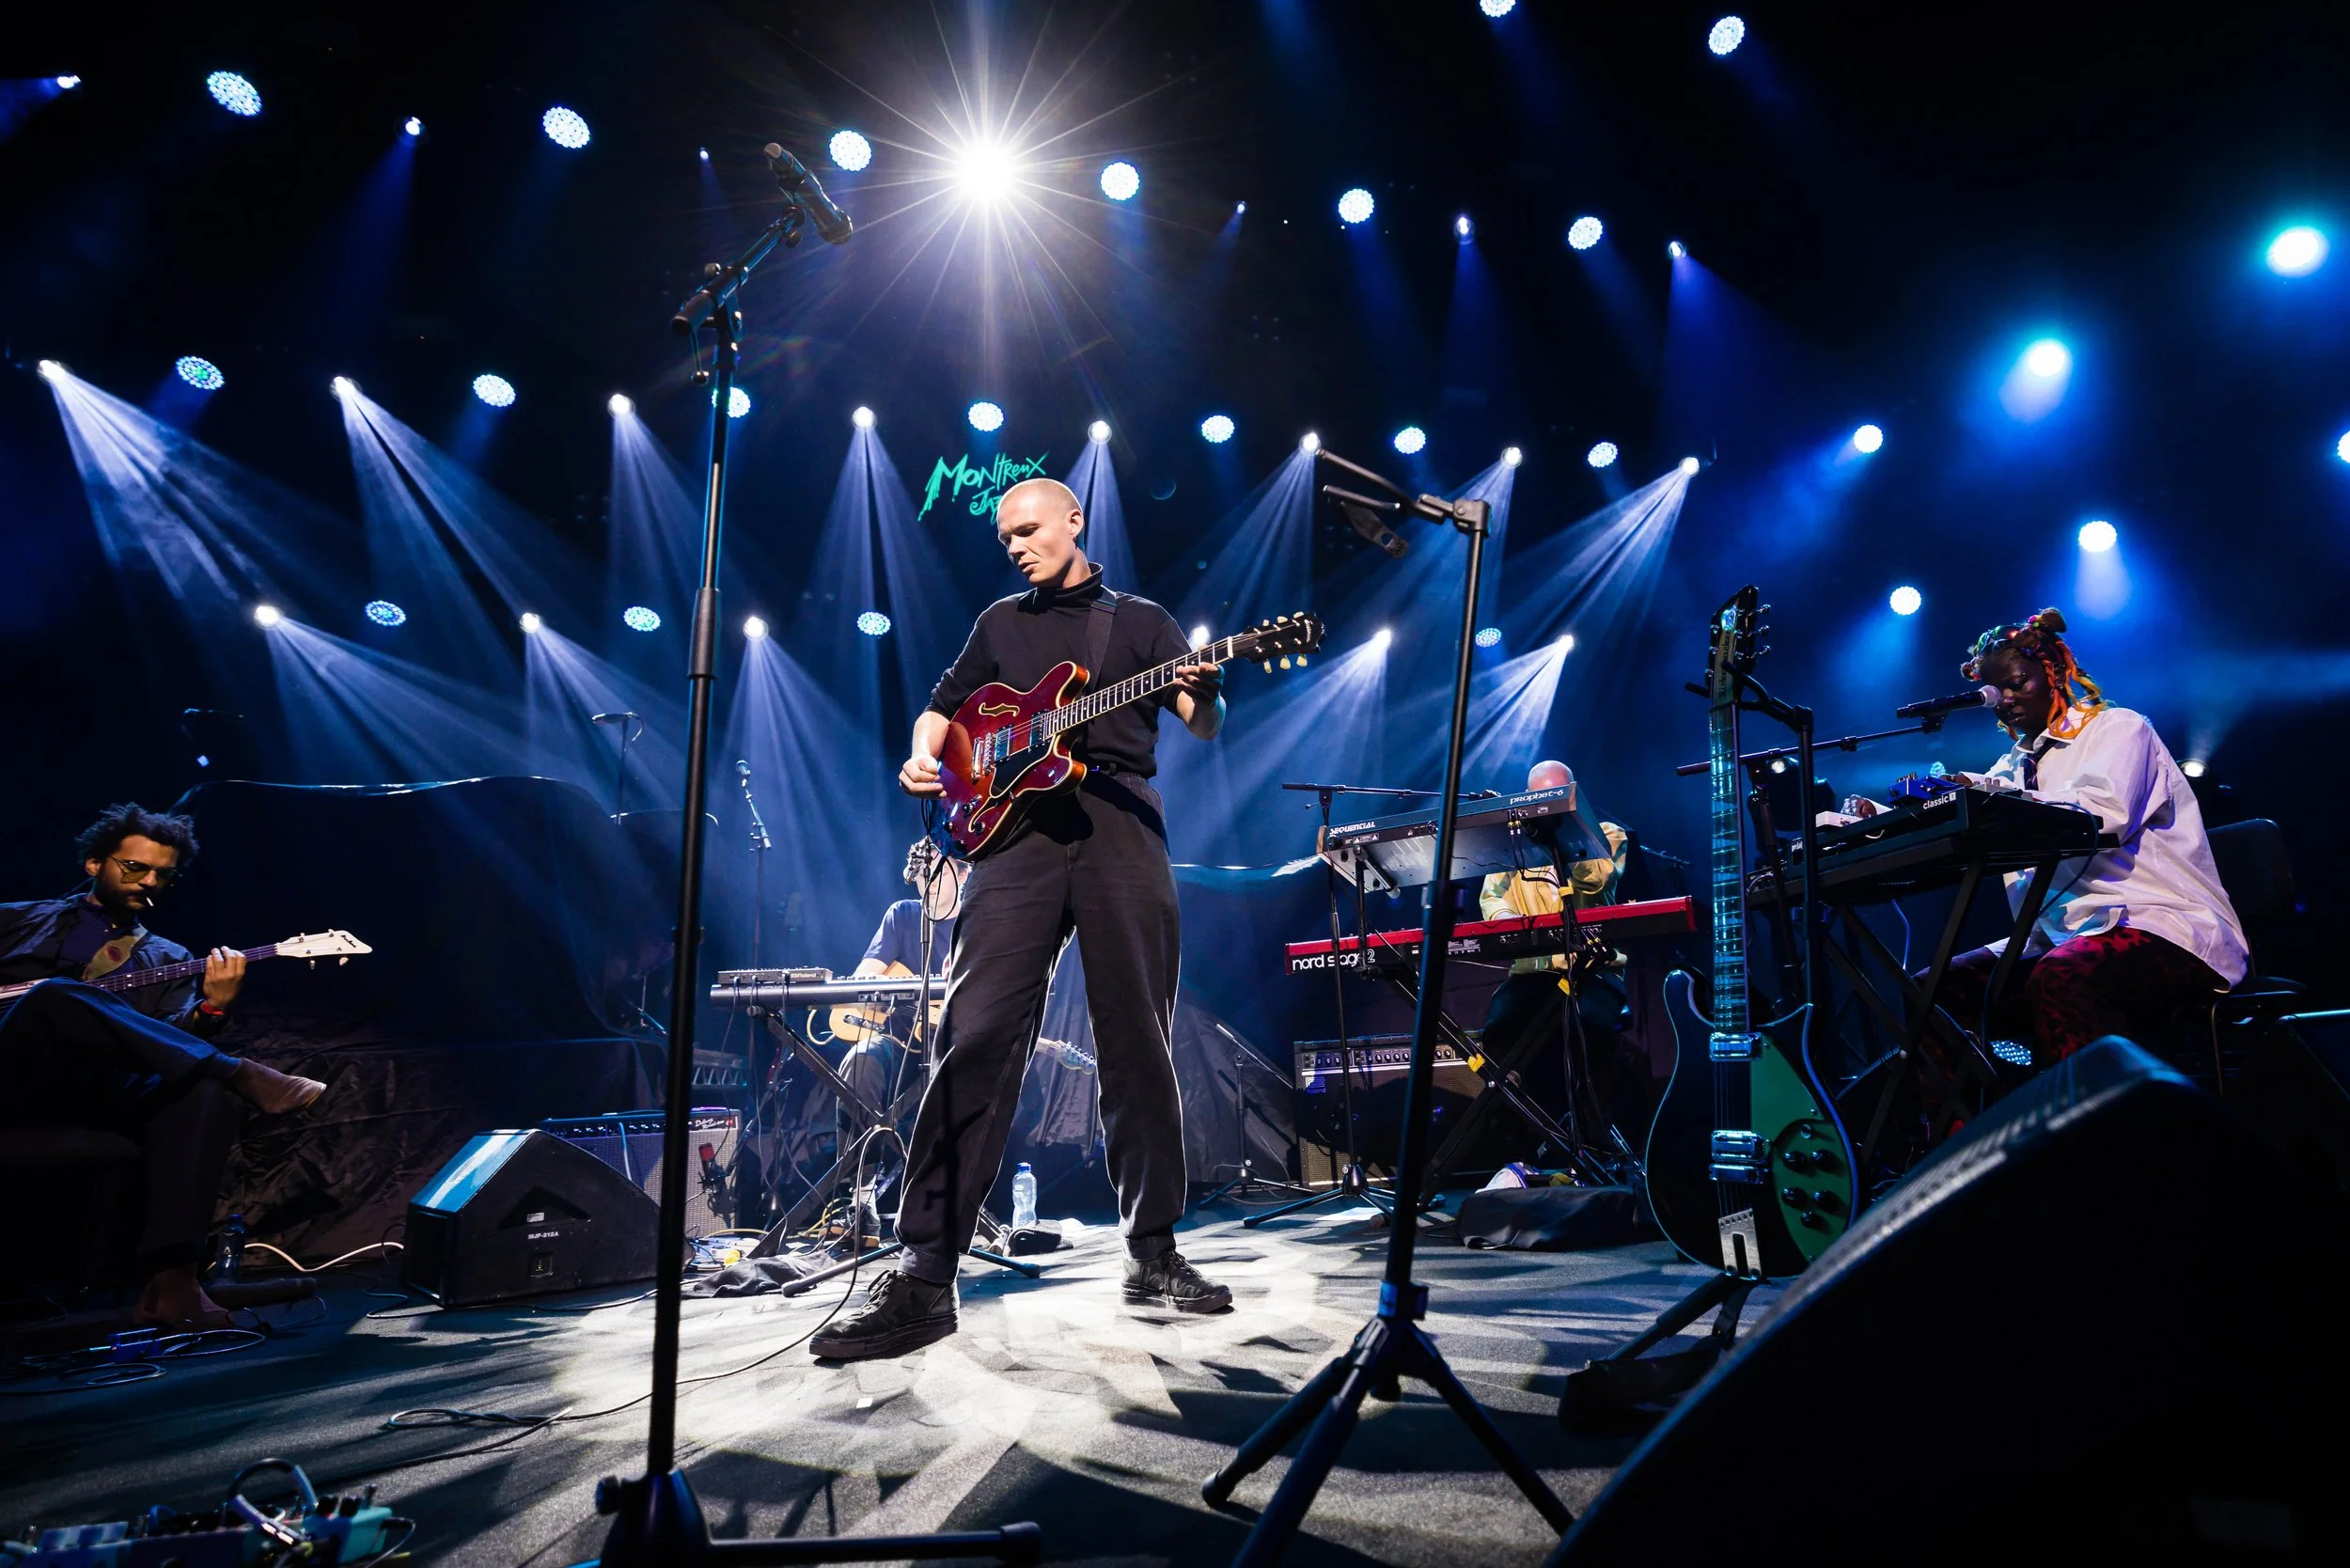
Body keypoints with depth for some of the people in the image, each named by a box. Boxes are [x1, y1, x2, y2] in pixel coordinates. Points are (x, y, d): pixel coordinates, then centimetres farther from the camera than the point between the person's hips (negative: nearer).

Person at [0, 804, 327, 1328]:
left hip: (97, 1091, 2)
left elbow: (167, 1041, 6)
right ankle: (242, 1074, -34)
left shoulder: (170, 961, 22)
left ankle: (171, 1276, -40)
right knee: (56, 996, -32)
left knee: (206, 1092, -30)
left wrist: (211, 1007, -16)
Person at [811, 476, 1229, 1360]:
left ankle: (1153, 1253, 12)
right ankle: (924, 1278, -9)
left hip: (1121, 824, 0)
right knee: (977, 1038, -11)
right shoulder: (1001, 623, 23)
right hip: (1017, 824, 1)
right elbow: (943, 705, 26)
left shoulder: (1141, 619, 17)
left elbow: (1204, 728, 7)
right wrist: (922, 756, 3)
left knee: (1139, 1047, 0)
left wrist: (1201, 693, -18)